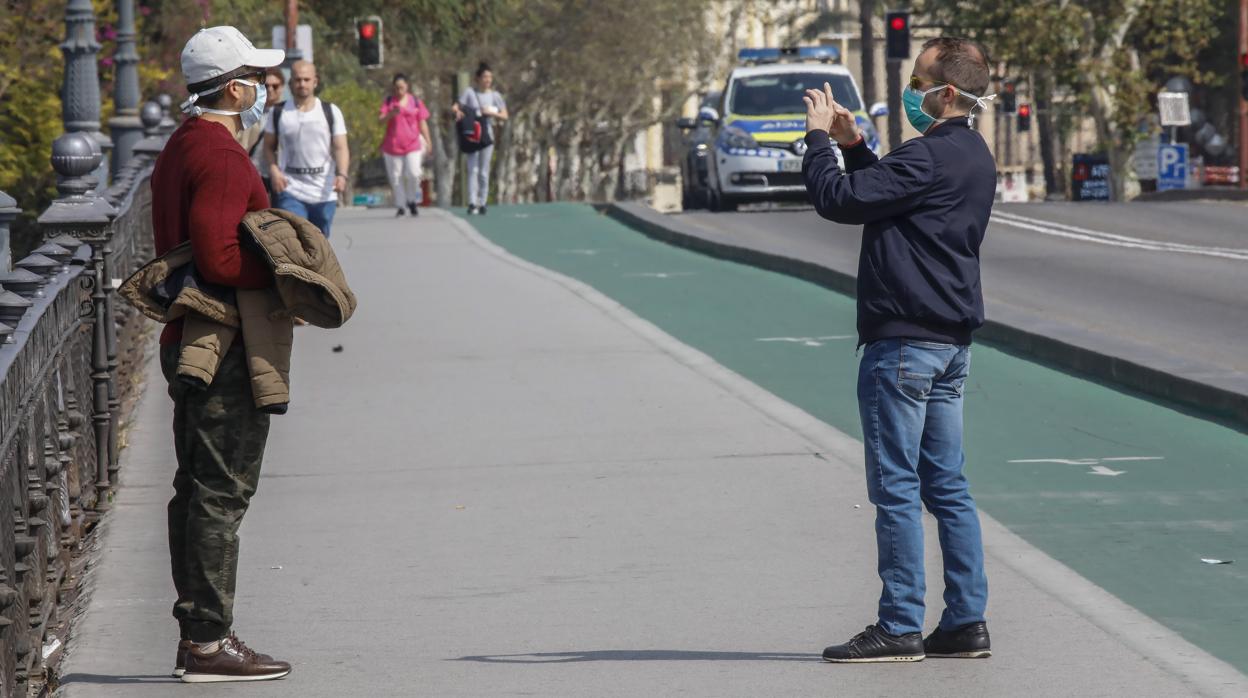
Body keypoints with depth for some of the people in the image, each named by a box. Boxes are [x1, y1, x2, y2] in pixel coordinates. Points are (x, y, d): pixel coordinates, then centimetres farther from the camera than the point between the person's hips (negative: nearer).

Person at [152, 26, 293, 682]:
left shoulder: (179, 149, 16)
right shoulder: (222, 156, -17)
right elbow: (217, 257, -26)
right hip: (224, 352, -10)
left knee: (196, 490, 12)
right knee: (220, 493, -8)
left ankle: (196, 636, 17)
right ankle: (209, 642, -6)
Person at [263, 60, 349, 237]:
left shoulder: (331, 112, 4)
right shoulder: (279, 113, 4)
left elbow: (340, 148, -1)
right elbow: (269, 146, 8)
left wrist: (342, 175, -19)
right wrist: (274, 170, -12)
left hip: (324, 193, 2)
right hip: (290, 191, -1)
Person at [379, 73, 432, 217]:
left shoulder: (415, 101, 7)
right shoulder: (388, 101, 5)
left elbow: (422, 122, 11)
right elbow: (382, 120, -5)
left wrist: (427, 141, 7)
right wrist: (391, 114, -26)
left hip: (412, 145, -1)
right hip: (392, 145, 1)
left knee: (413, 174, -15)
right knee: (396, 177, 2)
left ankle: (412, 201, 6)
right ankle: (400, 206, 12)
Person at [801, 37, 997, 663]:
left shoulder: (928, 158, -17)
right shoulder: (975, 158, 15)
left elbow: (838, 199, -18)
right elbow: (884, 194, 28)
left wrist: (818, 137, -4)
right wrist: (852, 144, 17)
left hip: (903, 341, -10)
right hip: (951, 340, 10)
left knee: (896, 487, -5)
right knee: (947, 487, 10)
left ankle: (900, 628, -4)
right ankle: (966, 623, 10)